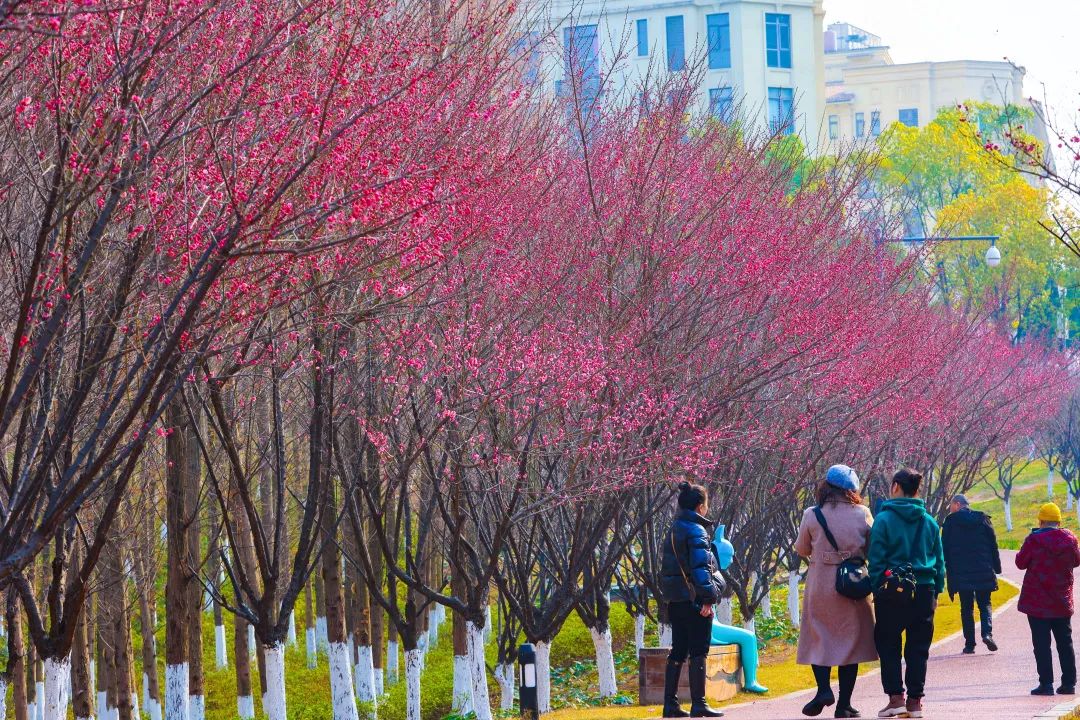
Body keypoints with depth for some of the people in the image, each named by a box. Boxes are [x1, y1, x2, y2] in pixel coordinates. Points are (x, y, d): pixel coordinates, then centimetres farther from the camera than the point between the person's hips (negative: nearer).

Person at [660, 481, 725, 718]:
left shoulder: (674, 529, 14)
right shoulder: (696, 531, -13)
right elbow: (700, 567, -19)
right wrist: (708, 598, -19)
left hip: (675, 599, 9)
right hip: (694, 599, -9)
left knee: (678, 651, 11)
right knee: (698, 652, -4)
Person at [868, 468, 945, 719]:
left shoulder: (884, 519, -6)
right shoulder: (929, 522, 7)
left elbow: (876, 558, -8)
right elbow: (939, 560, 10)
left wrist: (876, 589, -3)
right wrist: (936, 592, 16)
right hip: (924, 590, 4)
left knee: (888, 646, 6)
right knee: (918, 648, 9)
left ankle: (895, 696, -1)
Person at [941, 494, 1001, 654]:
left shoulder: (950, 521, 0)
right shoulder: (983, 518, 5)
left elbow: (945, 548, 0)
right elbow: (993, 545, 5)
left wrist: (948, 569, 6)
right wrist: (996, 568, 10)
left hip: (960, 572, -1)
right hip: (984, 571, 1)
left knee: (966, 607, 6)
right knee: (984, 604, 10)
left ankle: (969, 643, 3)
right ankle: (987, 633, -14)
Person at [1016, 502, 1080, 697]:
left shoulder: (1034, 540, -15)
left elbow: (1021, 563, -4)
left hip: (1038, 601, -4)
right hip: (1062, 601, 4)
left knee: (1041, 644, -1)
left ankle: (1046, 683, -6)